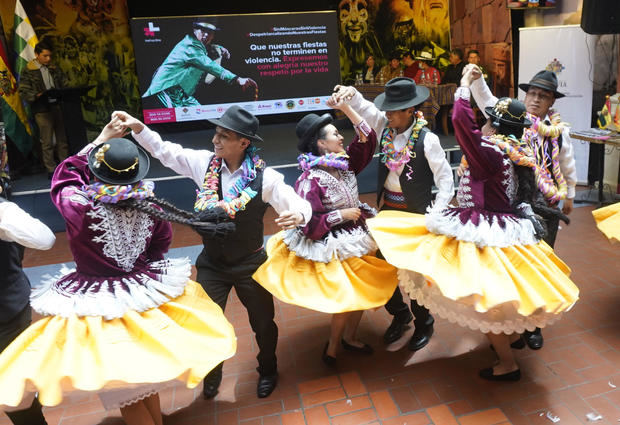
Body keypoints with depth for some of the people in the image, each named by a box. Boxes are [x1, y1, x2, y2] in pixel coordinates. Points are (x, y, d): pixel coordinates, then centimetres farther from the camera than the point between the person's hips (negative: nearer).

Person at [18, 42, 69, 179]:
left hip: (58, 107, 4)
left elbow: (65, 85, 14)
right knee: (47, 142, 1)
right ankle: (51, 170, 9)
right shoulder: (28, 71, -2)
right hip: (42, 110, -4)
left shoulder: (55, 69, 11)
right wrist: (37, 96, -22)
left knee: (62, 139, 9)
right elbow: (23, 91, -5)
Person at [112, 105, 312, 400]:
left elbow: (300, 205, -19)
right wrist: (138, 128, -14)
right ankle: (212, 373, 49)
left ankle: (268, 370, 49)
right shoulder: (205, 163, -9)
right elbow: (165, 150, 0)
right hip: (211, 263, 3)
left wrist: (298, 215, -43)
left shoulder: (264, 177, -20)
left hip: (250, 264, -2)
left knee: (262, 322, 17)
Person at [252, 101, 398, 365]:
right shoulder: (310, 180, -22)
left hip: (357, 239, 8)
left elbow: (367, 138, 5)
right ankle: (333, 346, 27)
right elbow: (310, 225, -26)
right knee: (347, 297, 1)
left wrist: (345, 107, -3)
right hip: (334, 250, -8)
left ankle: (349, 337, 40)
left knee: (363, 292, 15)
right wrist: (343, 214, -18)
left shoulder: (344, 163, 0)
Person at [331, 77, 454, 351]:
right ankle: (399, 314, 38)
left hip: (416, 212, -5)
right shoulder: (385, 126, -2)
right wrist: (351, 94, -29)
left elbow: (446, 180, -13)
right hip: (387, 207, 5)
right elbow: (364, 107, -5)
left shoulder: (427, 139, -16)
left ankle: (423, 322, 34)